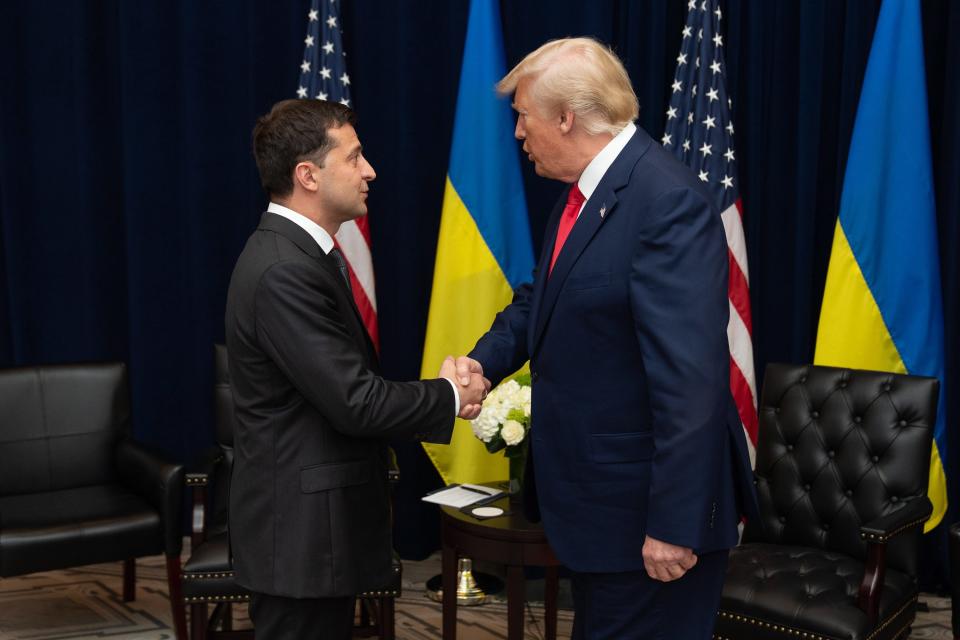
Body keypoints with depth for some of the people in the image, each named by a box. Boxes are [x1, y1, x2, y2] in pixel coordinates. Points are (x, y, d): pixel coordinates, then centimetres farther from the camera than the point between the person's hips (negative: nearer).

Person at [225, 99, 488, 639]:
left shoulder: (302, 251, 10)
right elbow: (355, 402, -23)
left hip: (316, 519, 10)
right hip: (301, 527, -10)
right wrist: (449, 397, -9)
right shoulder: (284, 270, -23)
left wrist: (436, 398, 1)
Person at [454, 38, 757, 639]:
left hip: (648, 501, -9)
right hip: (598, 496, 9)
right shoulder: (582, 192, 5)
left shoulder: (669, 200, -25)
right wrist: (486, 360, -1)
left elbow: (690, 378, -28)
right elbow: (543, 296, 18)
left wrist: (673, 523, -27)